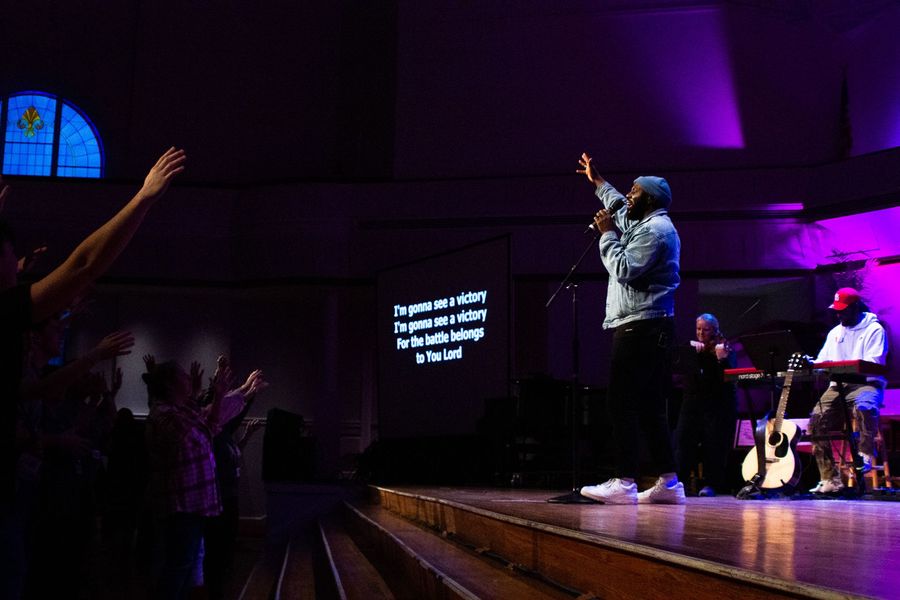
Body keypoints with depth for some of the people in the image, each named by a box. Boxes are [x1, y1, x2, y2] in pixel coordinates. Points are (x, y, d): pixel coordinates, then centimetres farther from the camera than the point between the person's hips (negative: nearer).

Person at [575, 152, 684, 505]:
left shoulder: (655, 229, -9)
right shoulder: (648, 224, 22)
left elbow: (624, 270, -18)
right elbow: (619, 209, 43)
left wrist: (607, 233, -8)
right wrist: (597, 181, 49)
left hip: (639, 328, -10)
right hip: (650, 329, 10)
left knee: (622, 404, -12)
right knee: (651, 408, 8)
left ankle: (624, 483, -12)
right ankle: (669, 483, 8)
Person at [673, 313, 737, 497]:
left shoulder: (726, 349, 0)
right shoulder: (691, 350, 12)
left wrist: (722, 359, -30)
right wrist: (690, 348, -15)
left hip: (718, 404, -3)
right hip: (692, 402, 4)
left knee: (714, 444, -5)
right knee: (683, 440, -4)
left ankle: (710, 484, 4)